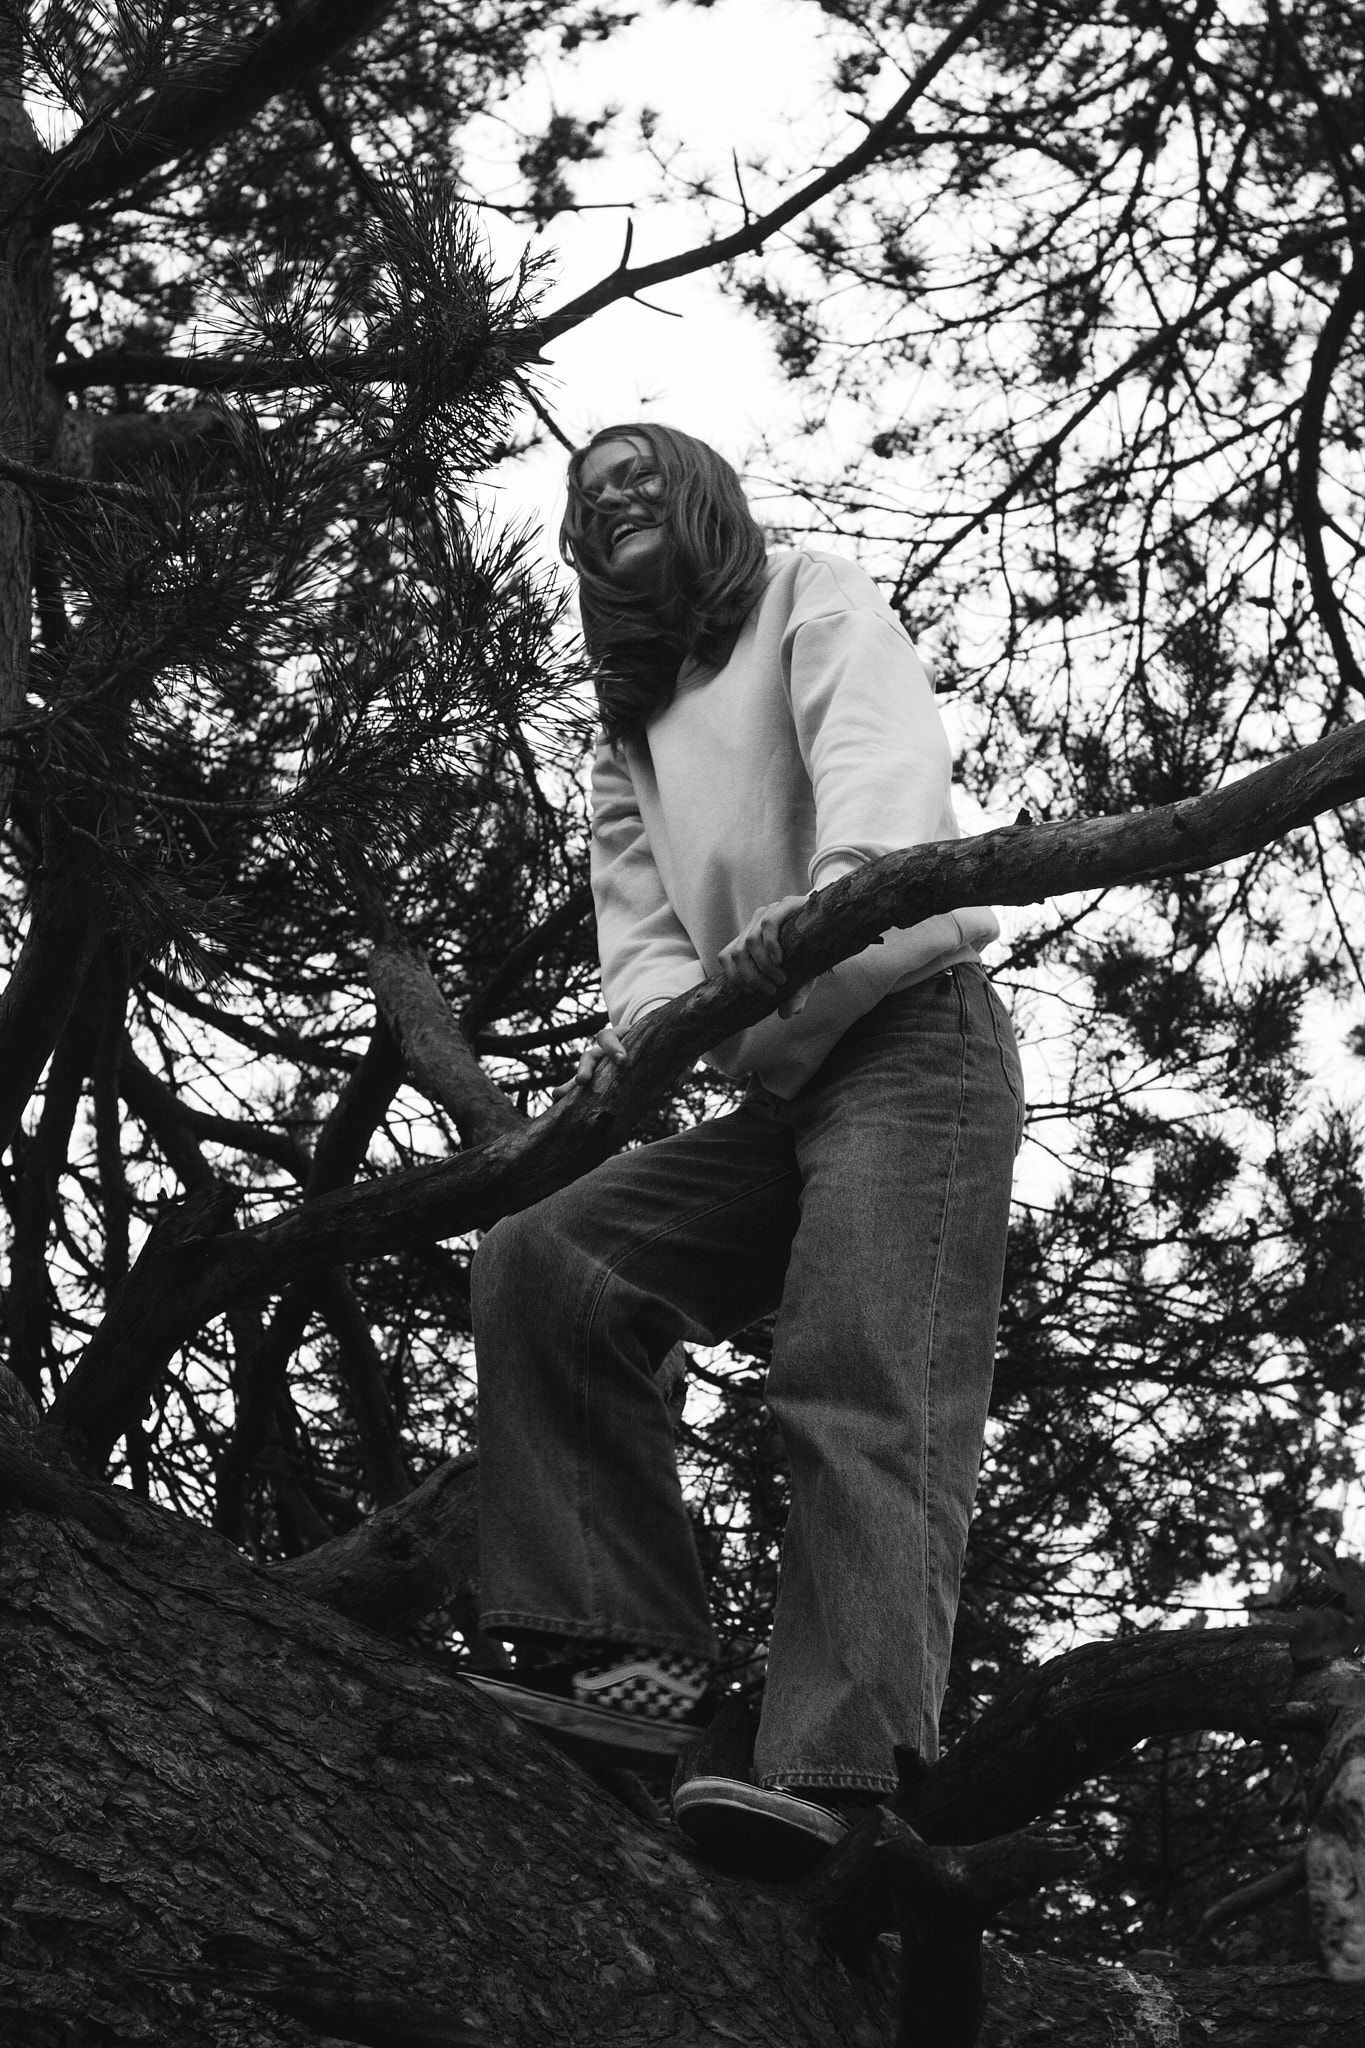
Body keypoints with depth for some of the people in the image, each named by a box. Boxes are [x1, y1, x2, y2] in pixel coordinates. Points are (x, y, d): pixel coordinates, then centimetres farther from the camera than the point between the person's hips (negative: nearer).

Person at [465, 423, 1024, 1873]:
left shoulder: (811, 604, 9)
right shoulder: (628, 738, 27)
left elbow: (881, 752, -13)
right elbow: (640, 921, 11)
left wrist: (836, 888, -37)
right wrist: (648, 1017, -16)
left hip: (911, 1034, -7)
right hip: (771, 1092, 7)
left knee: (862, 1387, -24)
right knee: (540, 1256, -14)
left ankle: (842, 1770, -40)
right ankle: (635, 1660, -22)